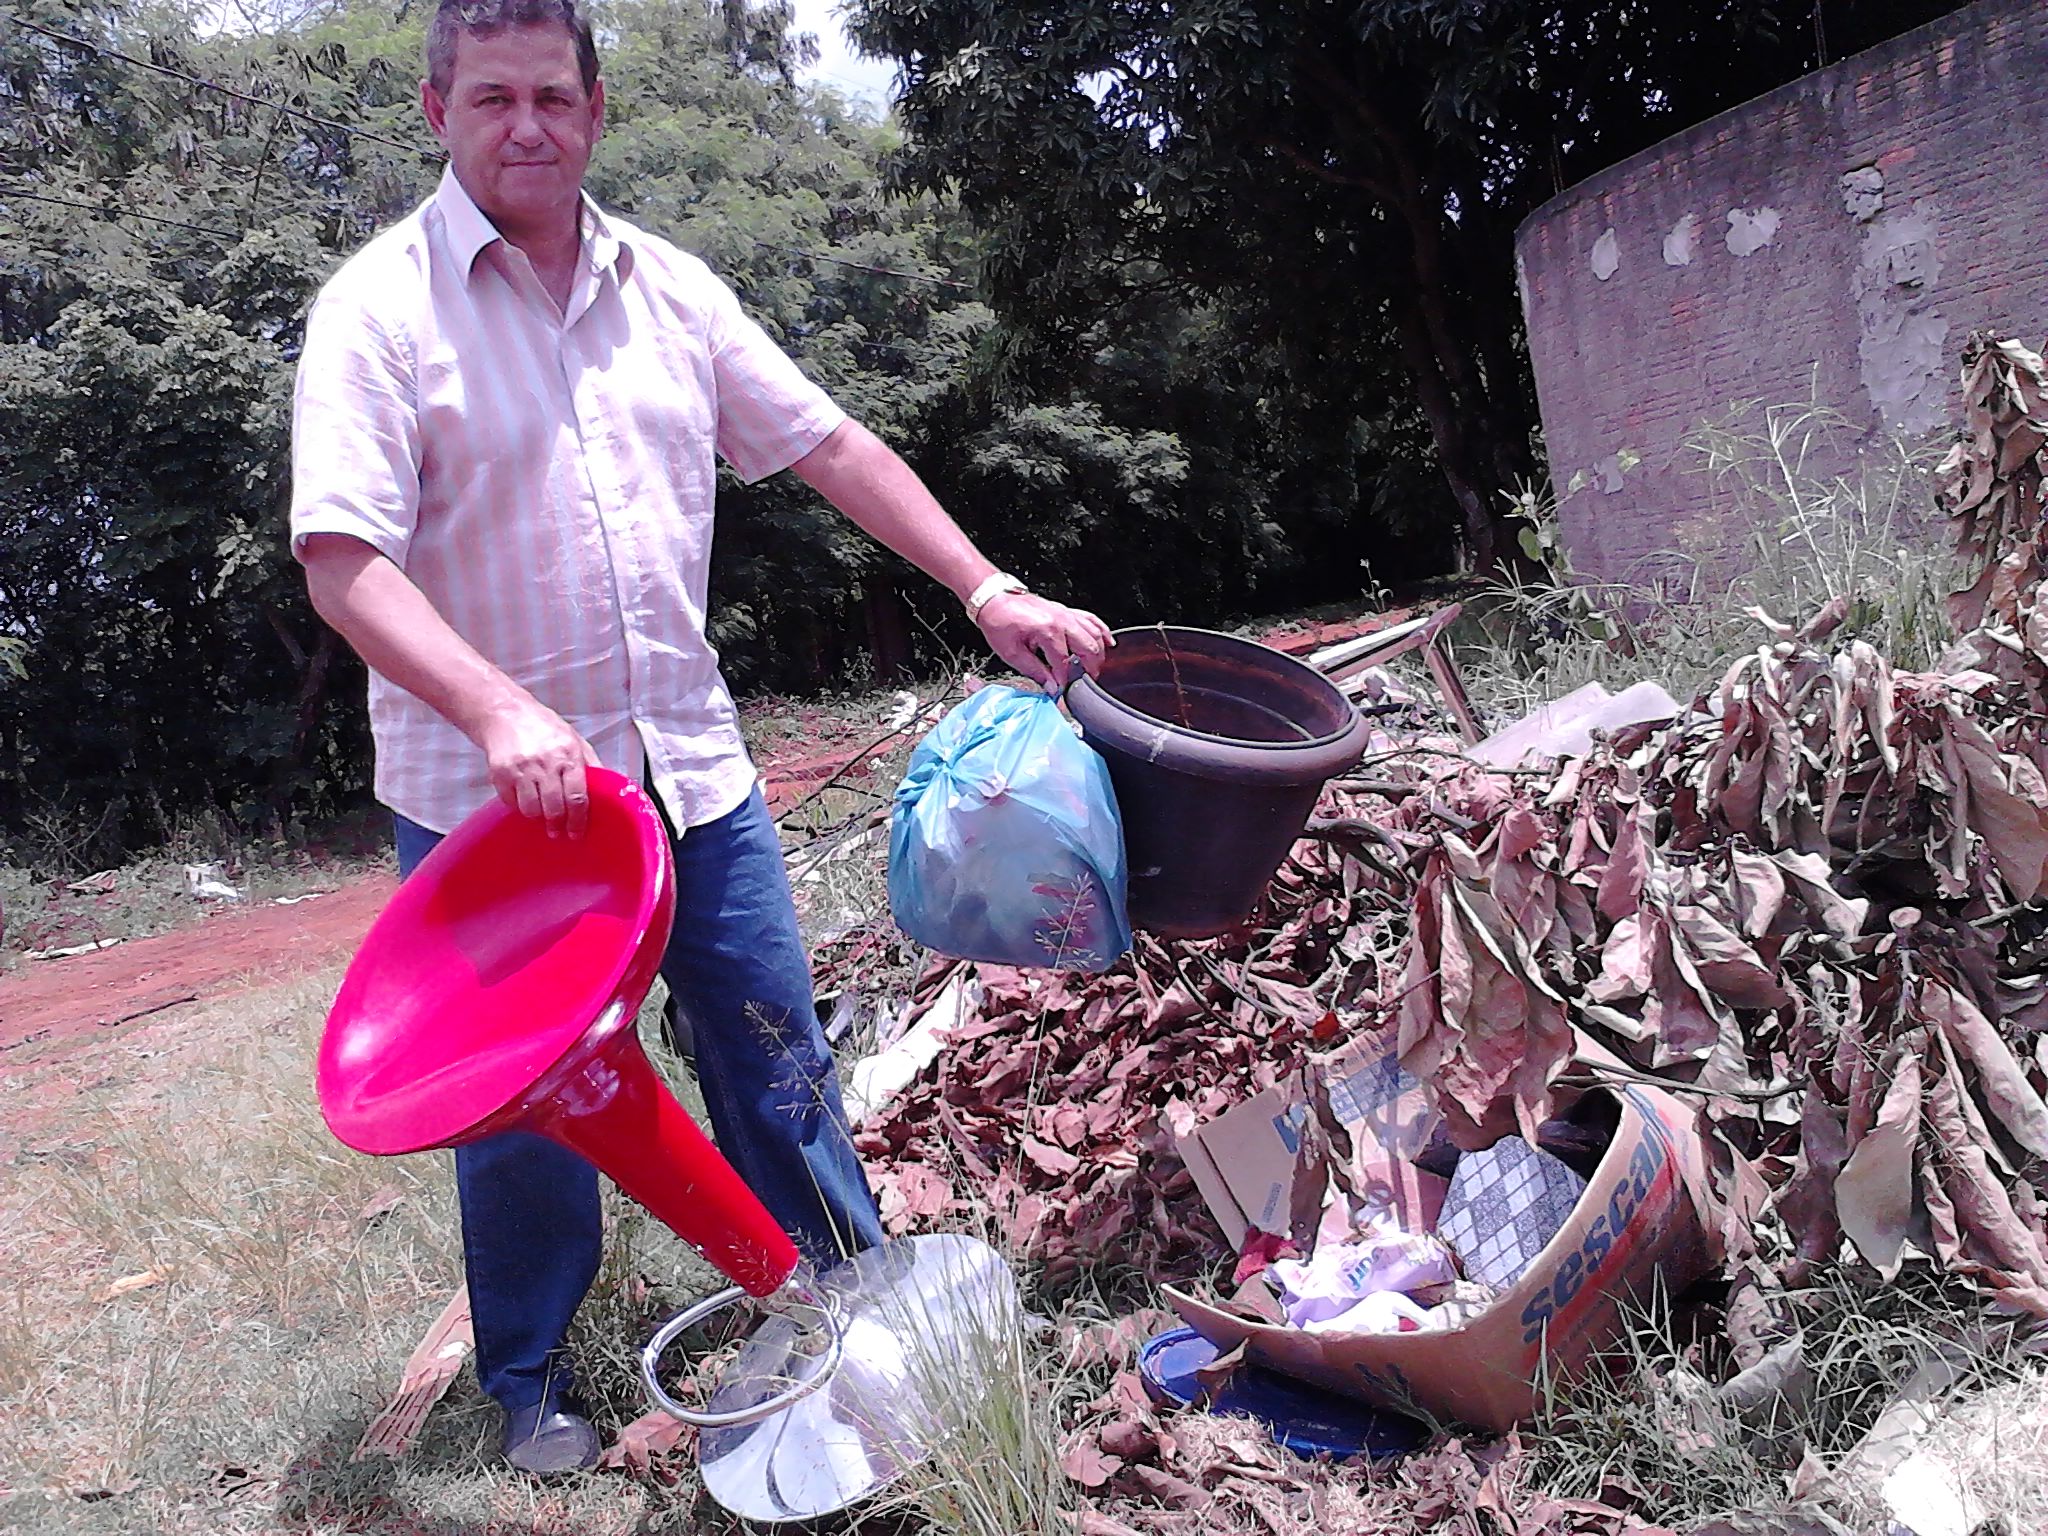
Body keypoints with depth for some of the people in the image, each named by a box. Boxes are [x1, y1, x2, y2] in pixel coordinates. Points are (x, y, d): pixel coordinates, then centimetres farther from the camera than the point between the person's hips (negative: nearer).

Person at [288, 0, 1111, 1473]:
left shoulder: (667, 286, 6)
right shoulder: (383, 303, -8)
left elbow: (830, 445, 9)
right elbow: (344, 561, -16)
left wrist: (989, 591, 2)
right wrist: (499, 711, -32)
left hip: (691, 766, 4)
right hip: (487, 797, -3)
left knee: (780, 1061, 13)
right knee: (524, 1104, 10)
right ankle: (531, 1382, 33)